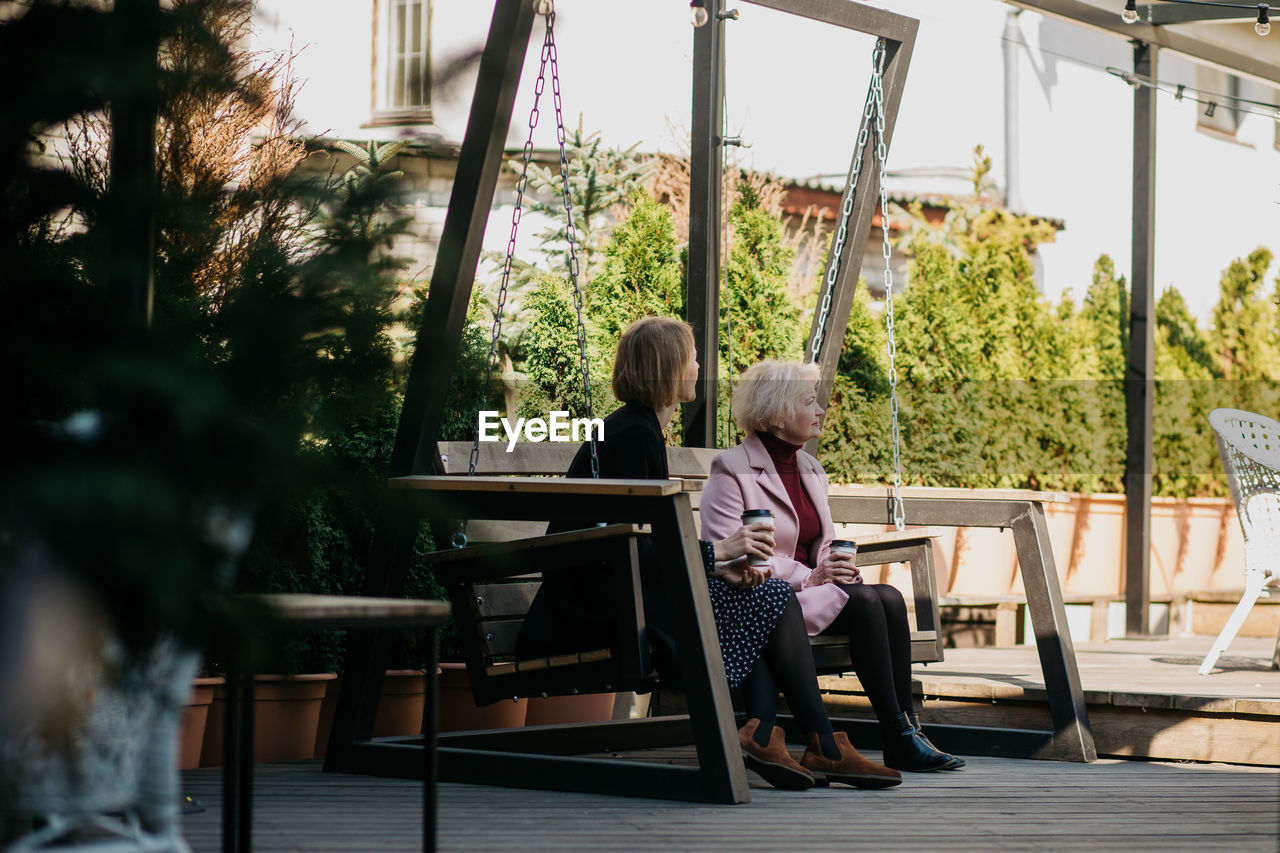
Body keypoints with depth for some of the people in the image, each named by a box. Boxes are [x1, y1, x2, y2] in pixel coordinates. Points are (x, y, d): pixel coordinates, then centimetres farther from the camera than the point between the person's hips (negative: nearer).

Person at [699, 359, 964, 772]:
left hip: (811, 588, 7)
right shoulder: (730, 471, -5)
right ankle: (900, 739, -27)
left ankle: (908, 729, -26)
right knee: (865, 601, -29)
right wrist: (808, 577, -19)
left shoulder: (811, 470, 19)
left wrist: (839, 565, -2)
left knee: (889, 597, -22)